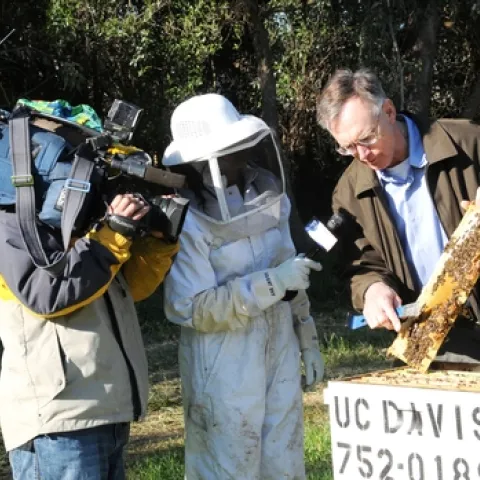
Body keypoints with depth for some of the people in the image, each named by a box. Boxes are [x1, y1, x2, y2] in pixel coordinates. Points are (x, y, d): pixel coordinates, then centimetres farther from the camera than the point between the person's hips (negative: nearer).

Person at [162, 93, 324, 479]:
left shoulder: (264, 196, 3)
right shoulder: (185, 221, -17)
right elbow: (193, 309, -22)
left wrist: (309, 343, 16)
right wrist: (272, 282, -22)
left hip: (281, 356, 6)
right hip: (225, 372, -6)